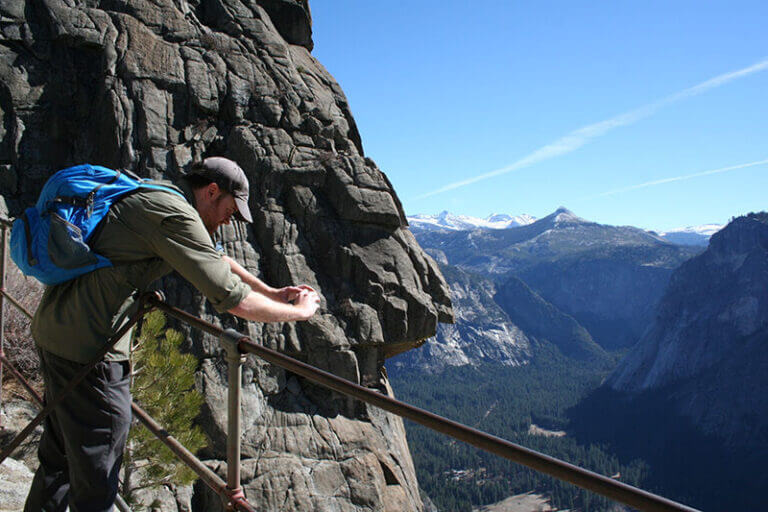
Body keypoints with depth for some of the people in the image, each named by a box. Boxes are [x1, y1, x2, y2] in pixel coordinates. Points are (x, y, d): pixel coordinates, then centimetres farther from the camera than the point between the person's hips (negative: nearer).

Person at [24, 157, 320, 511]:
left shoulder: (157, 197, 12)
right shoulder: (176, 216, -19)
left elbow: (214, 258, 22)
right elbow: (232, 298, -22)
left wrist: (272, 292, 20)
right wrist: (298, 311, -7)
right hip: (86, 345, -10)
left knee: (60, 456, 25)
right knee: (96, 478, 2)